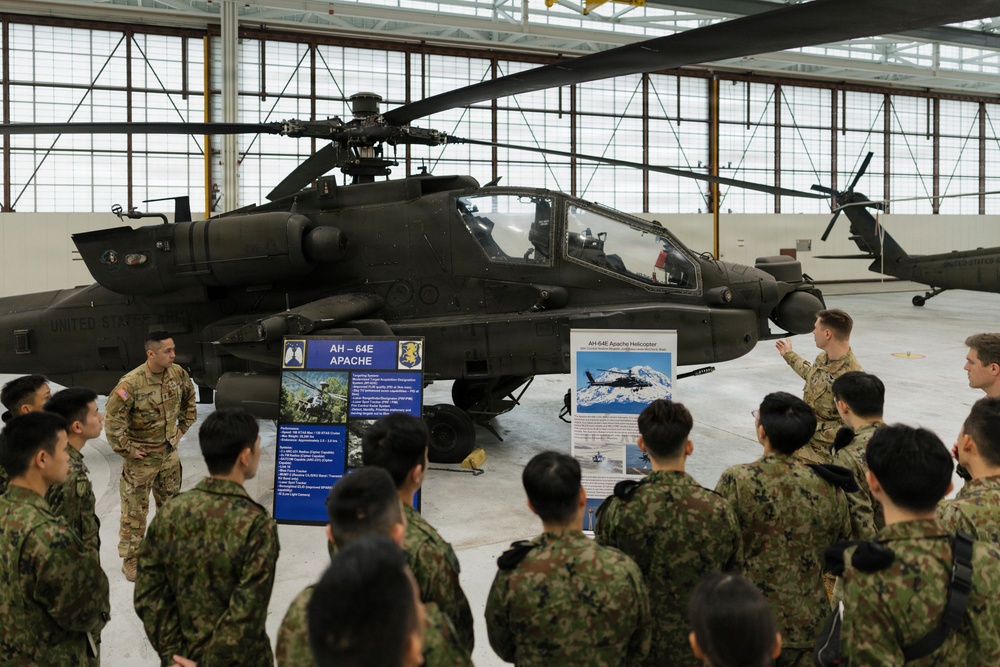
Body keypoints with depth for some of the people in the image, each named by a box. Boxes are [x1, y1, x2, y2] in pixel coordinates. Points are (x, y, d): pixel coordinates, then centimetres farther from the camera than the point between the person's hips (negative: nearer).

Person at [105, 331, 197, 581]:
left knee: (170, 503, 21)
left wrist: (183, 426, 11)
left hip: (169, 452, 6)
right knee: (135, 510, 5)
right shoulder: (131, 383, -26)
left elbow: (189, 397, 14)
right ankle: (130, 559, 18)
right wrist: (126, 449, -16)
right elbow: (112, 418, -22)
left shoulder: (178, 374, -7)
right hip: (141, 457, -6)